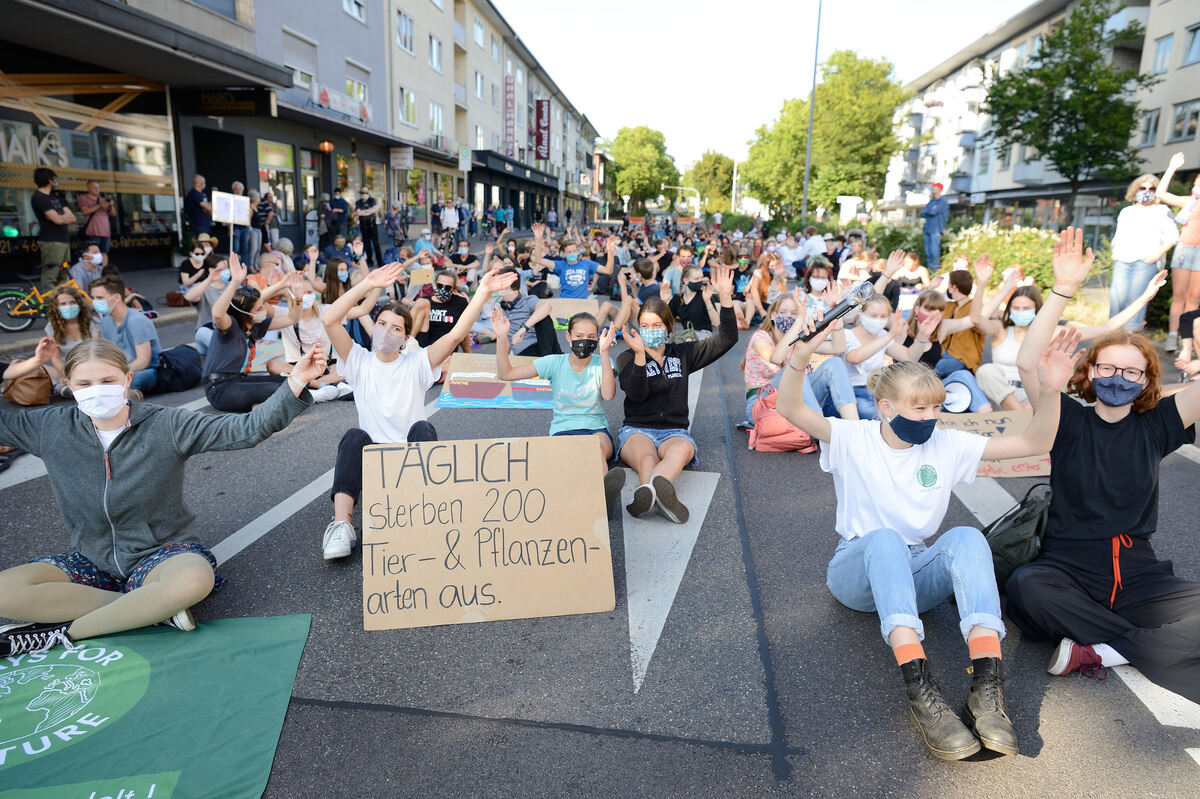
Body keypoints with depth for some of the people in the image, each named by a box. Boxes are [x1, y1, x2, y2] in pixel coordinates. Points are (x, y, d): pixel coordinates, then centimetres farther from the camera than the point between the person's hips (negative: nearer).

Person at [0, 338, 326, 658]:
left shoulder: (168, 425, -12)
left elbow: (249, 429, -20)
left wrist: (296, 382, -32)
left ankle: (63, 631, -16)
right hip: (91, 562, 4)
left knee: (195, 580, -38)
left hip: (159, 556, -4)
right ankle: (155, 607, -20)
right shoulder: (52, 428, -1)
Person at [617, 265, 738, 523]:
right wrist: (639, 355, -23)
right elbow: (637, 394, -10)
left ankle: (648, 492, -69)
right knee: (647, 458, -38)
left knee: (682, 449, -38)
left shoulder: (682, 353, 17)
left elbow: (726, 339, 9)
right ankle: (664, 494, -70)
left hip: (674, 431, 1)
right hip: (636, 429, 0)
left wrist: (726, 297, -2)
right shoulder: (627, 358, 9)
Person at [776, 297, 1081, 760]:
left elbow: (1033, 443, -2)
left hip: (918, 576, 3)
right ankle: (918, 683, -49)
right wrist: (798, 358, -43)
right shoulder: (854, 440, -7)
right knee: (884, 539, -38)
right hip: (857, 573, -3)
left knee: (966, 537, -29)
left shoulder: (947, 446, 3)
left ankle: (987, 680, -41)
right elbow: (789, 410, -23)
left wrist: (1050, 391, -20)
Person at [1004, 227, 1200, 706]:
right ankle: (1144, 646, -20)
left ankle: (1101, 651, -20)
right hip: (1067, 567, -2)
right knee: (1024, 587, -36)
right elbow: (1028, 364, -17)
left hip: (1138, 574, 2)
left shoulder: (1156, 425, 6)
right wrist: (1063, 290, -22)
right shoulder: (1069, 421, -1)